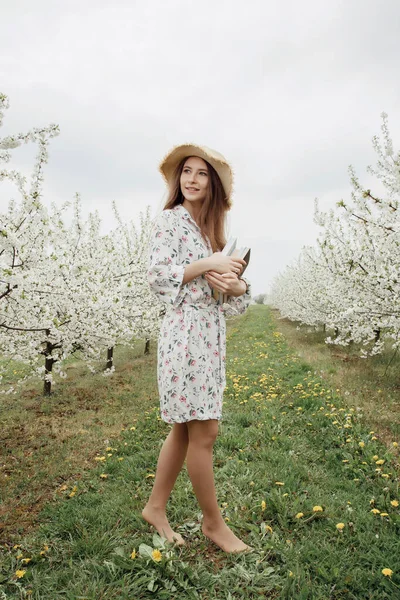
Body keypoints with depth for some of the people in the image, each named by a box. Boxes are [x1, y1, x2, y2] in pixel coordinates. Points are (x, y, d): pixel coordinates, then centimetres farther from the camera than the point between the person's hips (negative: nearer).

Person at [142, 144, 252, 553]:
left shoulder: (211, 228, 18)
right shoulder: (169, 220, -2)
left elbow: (237, 291, 16)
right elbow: (158, 276, -13)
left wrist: (234, 283, -7)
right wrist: (208, 264, -13)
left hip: (212, 334, 8)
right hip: (185, 333, -8)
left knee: (185, 428, 13)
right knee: (204, 432, -2)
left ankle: (156, 508, 28)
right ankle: (213, 523, 17)